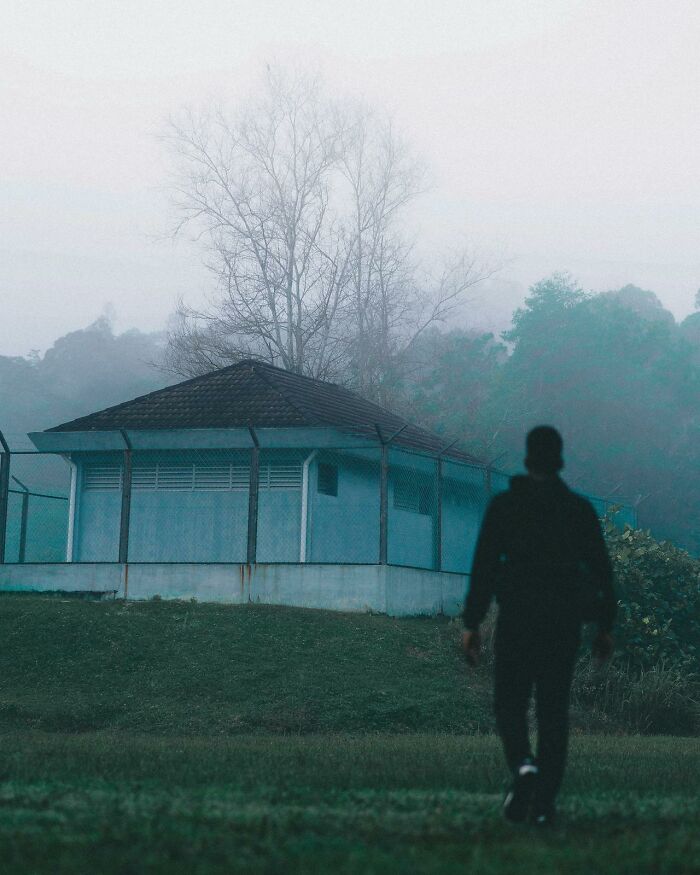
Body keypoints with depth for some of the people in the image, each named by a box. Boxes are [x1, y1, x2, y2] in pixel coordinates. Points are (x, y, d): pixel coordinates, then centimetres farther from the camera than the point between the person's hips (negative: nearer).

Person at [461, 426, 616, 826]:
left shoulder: (503, 506, -2)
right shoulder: (580, 509, 3)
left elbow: (484, 566, -6)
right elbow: (601, 568, 4)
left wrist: (472, 623, -2)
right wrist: (606, 625, 11)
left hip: (516, 620, -2)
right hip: (564, 623, 2)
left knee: (510, 703, 9)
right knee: (554, 710, 7)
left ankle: (524, 765, -20)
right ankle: (545, 802, 3)